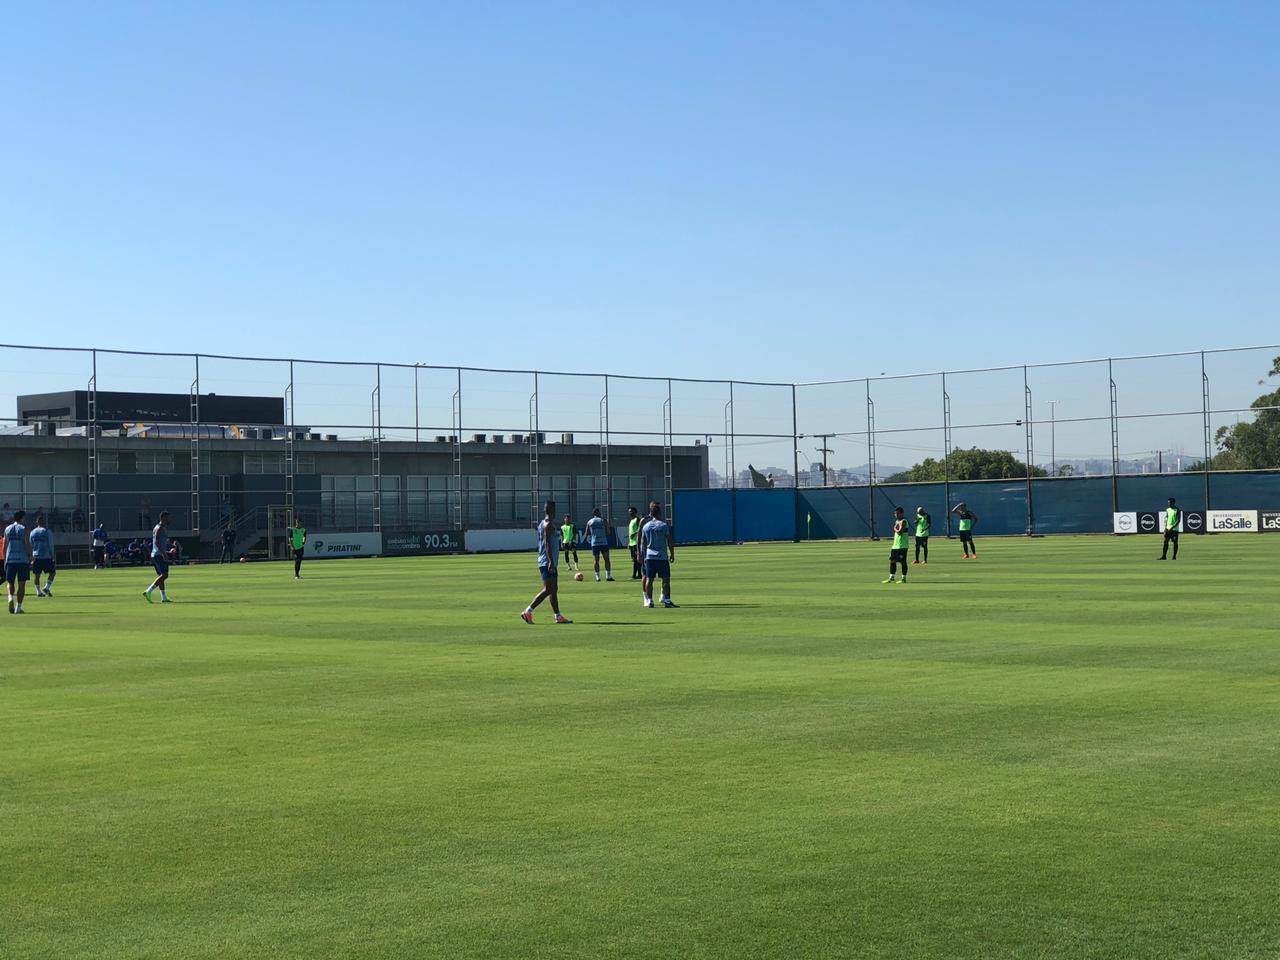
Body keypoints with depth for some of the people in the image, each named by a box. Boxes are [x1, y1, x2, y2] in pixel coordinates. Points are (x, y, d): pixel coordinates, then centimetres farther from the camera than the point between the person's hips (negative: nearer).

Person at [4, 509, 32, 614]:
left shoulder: (7, 529, 9)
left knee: (10, 582, 11)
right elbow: (27, 544, -10)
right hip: (23, 559, -3)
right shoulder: (24, 528, -1)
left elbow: (4, 547, 9)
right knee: (21, 584, 3)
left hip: (10, 559, 3)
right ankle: (18, 607, 0)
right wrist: (30, 556, 0)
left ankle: (11, 597, -18)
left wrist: (5, 559, 15)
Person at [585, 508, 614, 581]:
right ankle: (608, 576, -2)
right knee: (606, 559, 4)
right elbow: (608, 532, 2)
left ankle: (597, 577, 4)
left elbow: (587, 534, 8)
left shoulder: (589, 522, 7)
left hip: (594, 543, 2)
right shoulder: (603, 520, 2)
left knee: (596, 561, 6)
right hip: (604, 542, -2)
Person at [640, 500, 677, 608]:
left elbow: (643, 543, 9)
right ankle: (667, 600, -5)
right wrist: (672, 554, 4)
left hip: (649, 556, 4)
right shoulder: (664, 525, -6)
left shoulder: (646, 526, 5)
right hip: (662, 556, -4)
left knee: (649, 579, 6)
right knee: (666, 579, -1)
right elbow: (670, 542, -5)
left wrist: (644, 556, 16)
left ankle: (649, 600, 6)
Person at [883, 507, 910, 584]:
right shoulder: (897, 521, 17)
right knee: (892, 561, 8)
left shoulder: (903, 521, -12)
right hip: (895, 545, 9)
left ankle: (904, 578, 2)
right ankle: (891, 578, 14)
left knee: (903, 562, -3)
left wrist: (895, 529, -7)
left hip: (902, 546, -9)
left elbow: (900, 532, -24)